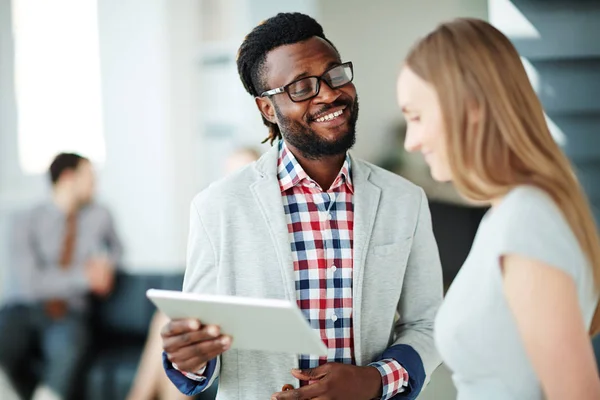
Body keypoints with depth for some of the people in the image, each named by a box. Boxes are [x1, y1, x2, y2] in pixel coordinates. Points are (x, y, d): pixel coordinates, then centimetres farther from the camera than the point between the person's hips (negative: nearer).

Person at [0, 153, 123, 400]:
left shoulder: (99, 217, 10)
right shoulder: (29, 223, -2)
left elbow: (114, 247, 33)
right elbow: (30, 281, -15)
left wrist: (105, 263, 9)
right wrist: (84, 276, -16)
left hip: (67, 314, 2)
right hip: (23, 308, -2)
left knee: (67, 346, -36)